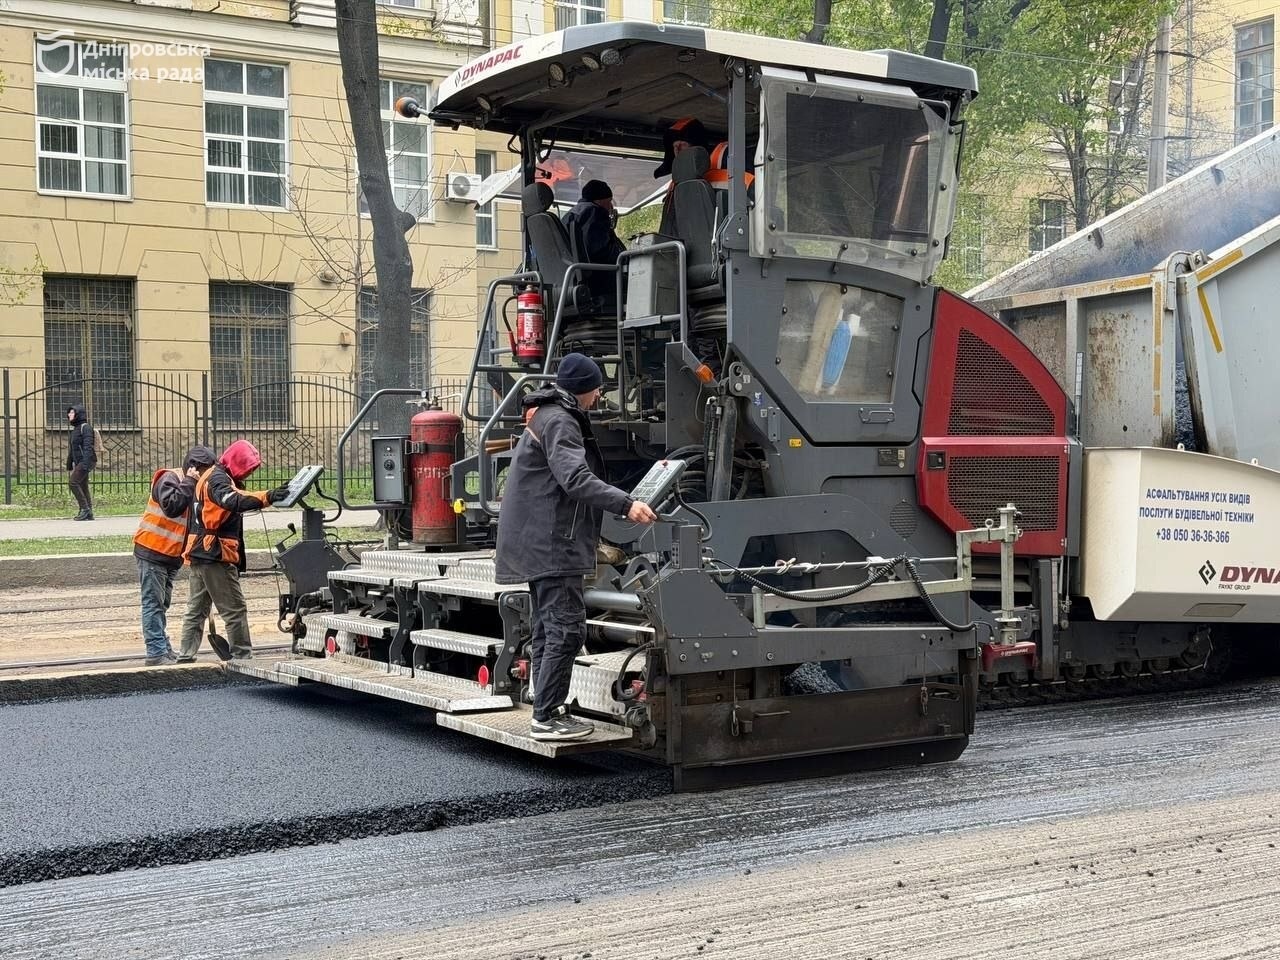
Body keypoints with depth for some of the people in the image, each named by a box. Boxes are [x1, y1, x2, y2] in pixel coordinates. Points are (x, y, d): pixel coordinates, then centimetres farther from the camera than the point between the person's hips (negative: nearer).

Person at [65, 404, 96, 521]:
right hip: (79, 462, 9)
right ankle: (88, 514, 8)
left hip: (86, 461, -9)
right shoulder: (75, 428, 19)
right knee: (83, 488, 7)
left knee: (73, 482, -17)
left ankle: (85, 509, -14)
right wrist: (69, 465, 23)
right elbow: (71, 449, 24)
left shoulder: (85, 427, -9)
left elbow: (88, 446, -18)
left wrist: (85, 463, -26)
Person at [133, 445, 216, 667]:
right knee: (153, 603, -7)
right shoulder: (169, 478, -12)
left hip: (172, 555, 9)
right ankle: (157, 653, -9)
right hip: (152, 551, -9)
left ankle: (163, 649, 21)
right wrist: (188, 482, -23)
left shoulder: (194, 487, 14)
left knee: (162, 604, 15)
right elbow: (171, 506, -29)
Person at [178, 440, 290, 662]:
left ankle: (185, 658, 16)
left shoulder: (214, 477, 20)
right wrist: (267, 497, -44)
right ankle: (243, 656, -3)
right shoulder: (218, 479, -14)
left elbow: (235, 502, 19)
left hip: (200, 554, 10)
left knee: (196, 609, 13)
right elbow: (233, 501, -34)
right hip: (215, 555, -10)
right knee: (235, 609, -5)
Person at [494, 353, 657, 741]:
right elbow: (576, 479, -27)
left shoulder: (549, 416, 21)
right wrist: (625, 504, -35)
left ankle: (549, 711, 19)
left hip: (540, 544, 11)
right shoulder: (558, 421, -14)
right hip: (552, 544, -11)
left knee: (548, 629, 14)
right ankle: (546, 717, -11)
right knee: (567, 629, -12)